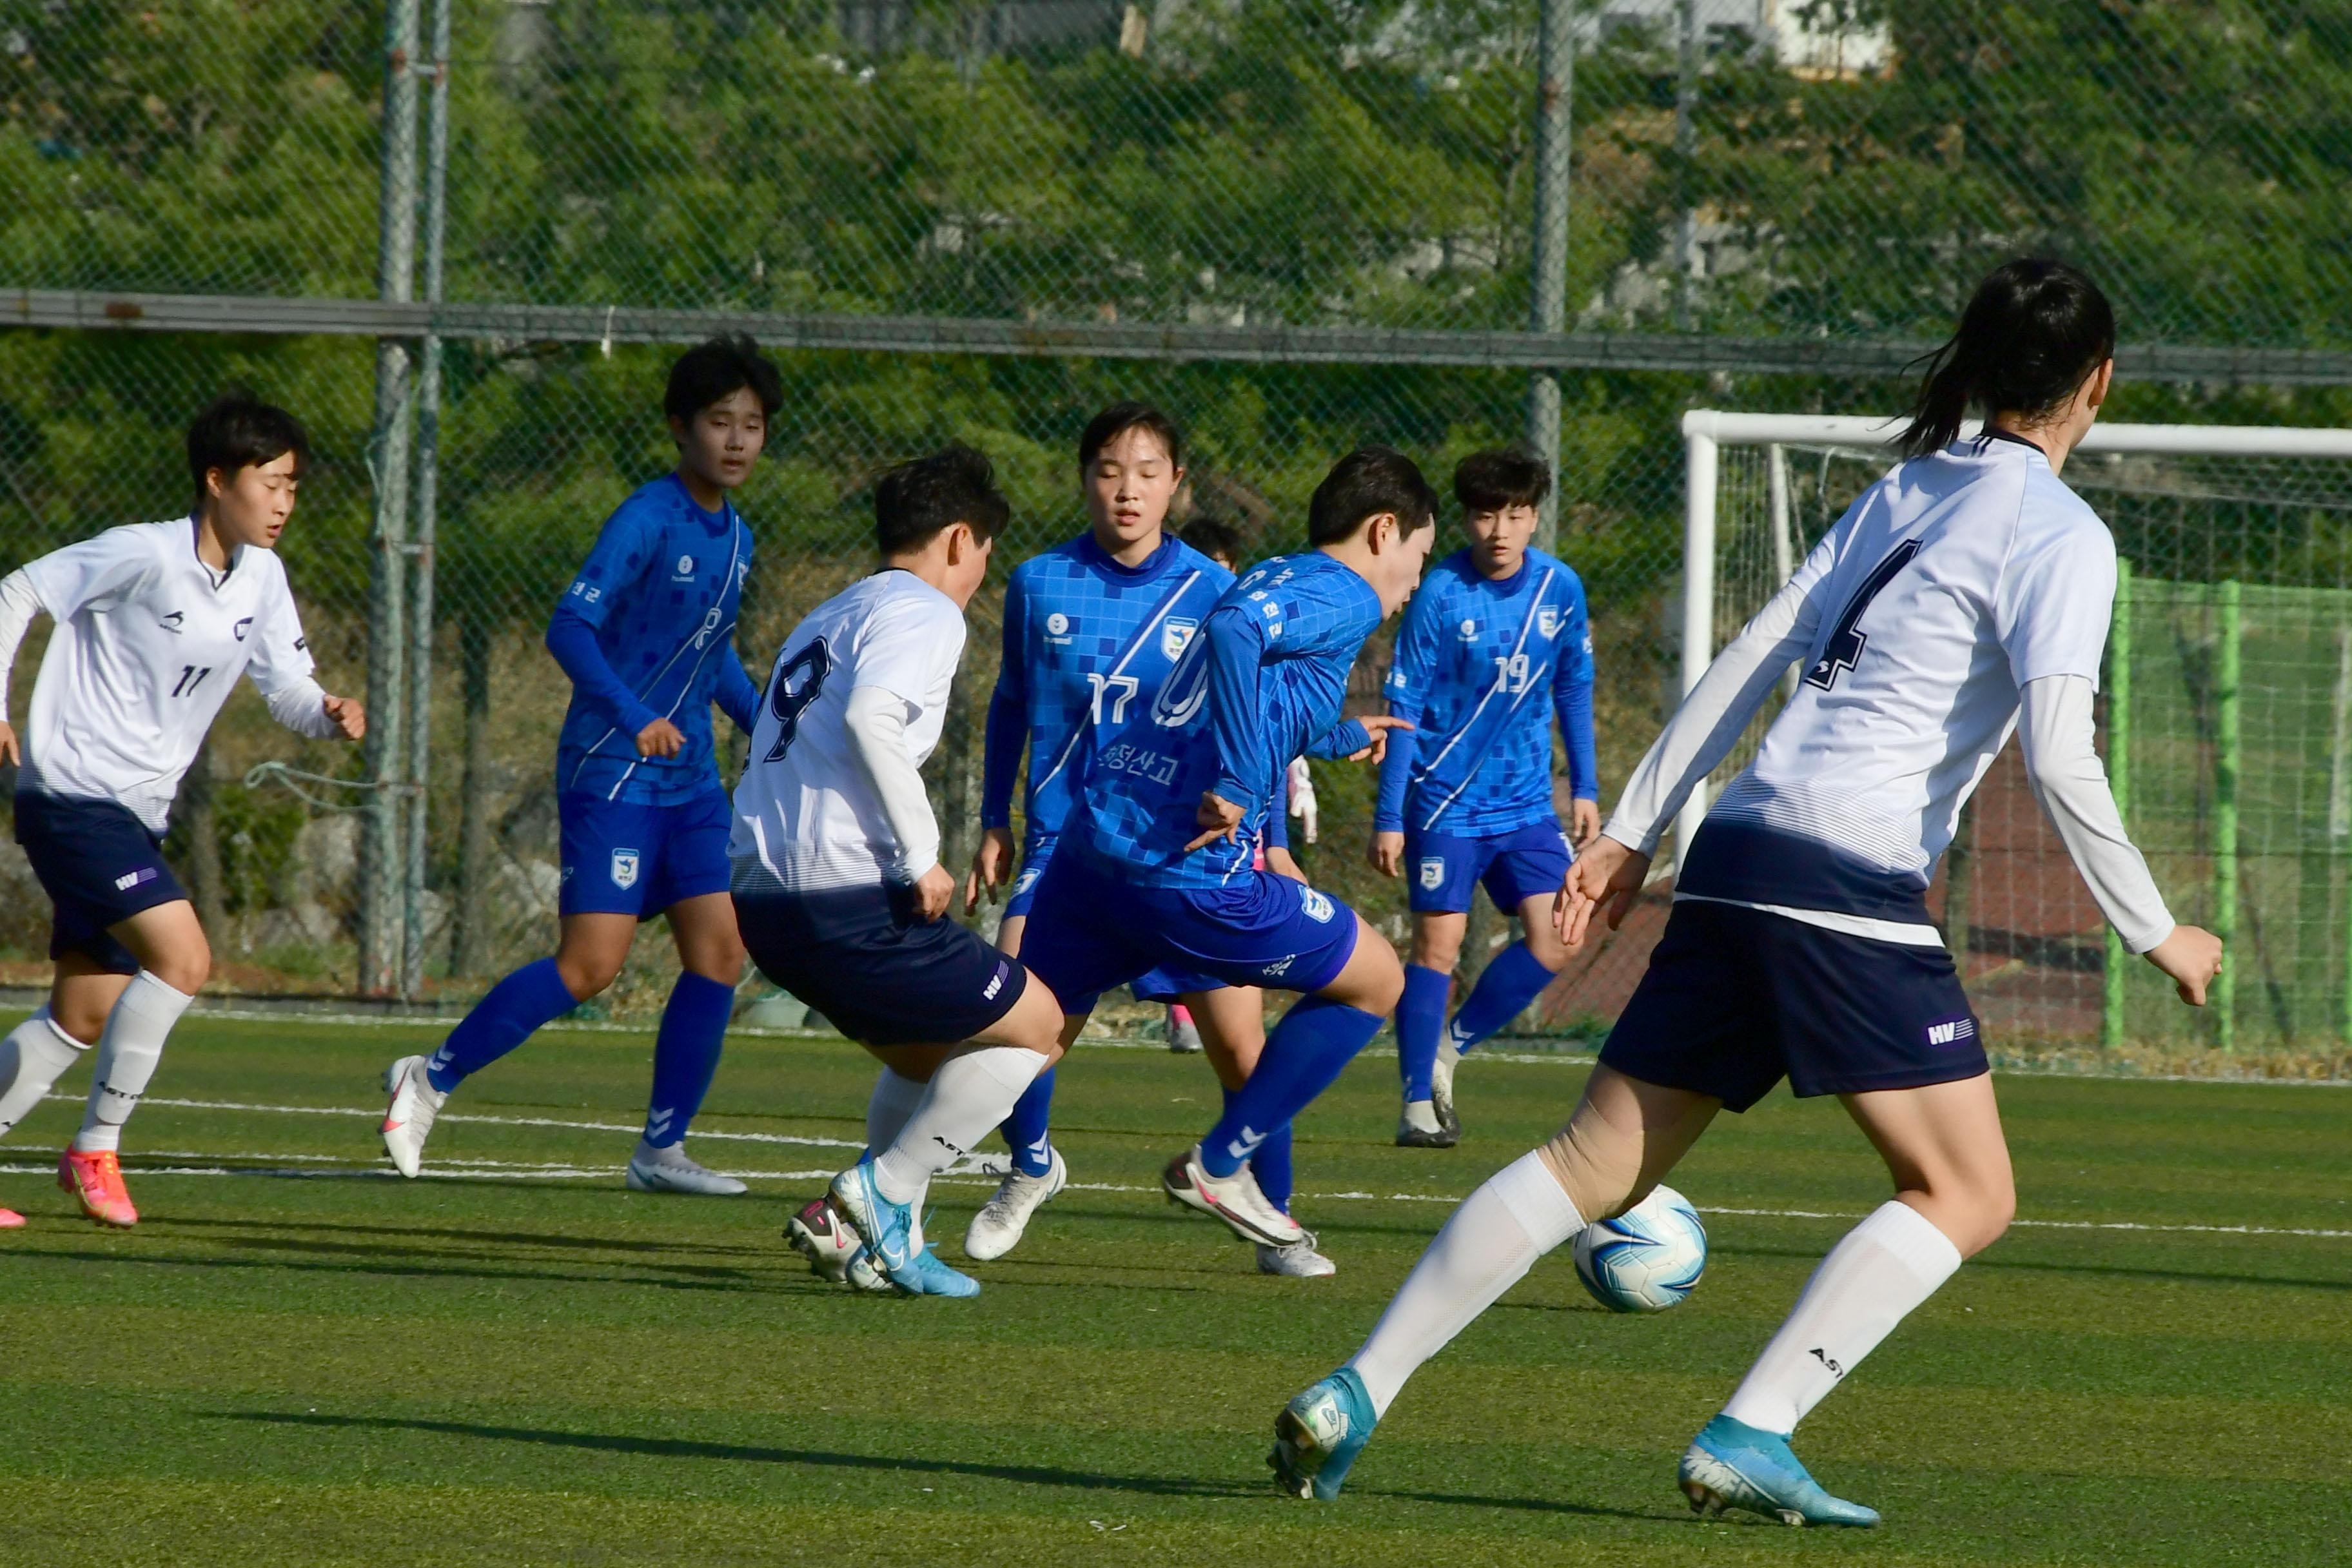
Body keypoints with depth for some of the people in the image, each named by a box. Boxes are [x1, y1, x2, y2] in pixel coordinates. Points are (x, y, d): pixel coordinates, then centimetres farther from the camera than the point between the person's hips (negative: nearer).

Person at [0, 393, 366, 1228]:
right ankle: (96, 1150, -9)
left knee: (82, 1019, 9)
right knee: (182, 958, -20)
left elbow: (287, 685, 10)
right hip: (74, 795, -8)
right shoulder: (144, 555, -15)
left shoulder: (261, 577, 7)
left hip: (137, 814, 8)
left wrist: (331, 716, -12)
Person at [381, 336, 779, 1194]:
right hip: (611, 774, -8)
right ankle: (432, 1077, 1)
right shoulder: (647, 520, -13)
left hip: (690, 781, 8)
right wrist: (632, 717, -33)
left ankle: (663, 1149, 6)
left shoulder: (734, 537, 12)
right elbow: (570, 626, -21)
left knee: (720, 953, -1)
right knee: (591, 964, -13)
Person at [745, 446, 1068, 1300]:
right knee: (1036, 1025, 4)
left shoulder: (822, 620, 25)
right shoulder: (925, 613, -4)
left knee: (926, 1056, 27)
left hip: (763, 897, 9)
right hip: (849, 899, -9)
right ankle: (881, 1195, -4)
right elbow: (870, 716, -23)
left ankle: (887, 1243, 12)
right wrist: (922, 855, -18)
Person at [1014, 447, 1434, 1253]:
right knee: (1374, 980, 10)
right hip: (1185, 871, -8)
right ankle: (1217, 1168, 13)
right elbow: (1234, 631, -26)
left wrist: (1339, 736, 57)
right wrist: (1237, 786, -27)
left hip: (1093, 842, 8)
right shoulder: (1343, 598, -4)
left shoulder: (1274, 578, 23)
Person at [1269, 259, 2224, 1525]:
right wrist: (2152, 933, -5)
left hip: (1736, 853, 7)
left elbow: (1752, 655, 18)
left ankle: (1354, 1397, 5)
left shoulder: (1905, 492, 18)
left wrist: (1633, 830, 21)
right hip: (1853, 884, -7)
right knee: (1965, 1192, 0)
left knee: (1595, 1166, 10)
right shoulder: (2061, 537, -4)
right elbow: (2059, 761, -14)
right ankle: (1748, 1437, -11)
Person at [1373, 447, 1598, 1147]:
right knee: (1437, 944, -5)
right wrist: (1389, 817, -10)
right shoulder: (1439, 595, -12)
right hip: (1446, 801, -4)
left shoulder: (1561, 588, 1)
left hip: (1526, 802, 4)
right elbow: (1404, 709, -9)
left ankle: (1452, 1048, 16)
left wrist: (1585, 789, 15)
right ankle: (1419, 1103, 3)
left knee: (1552, 945, -4)